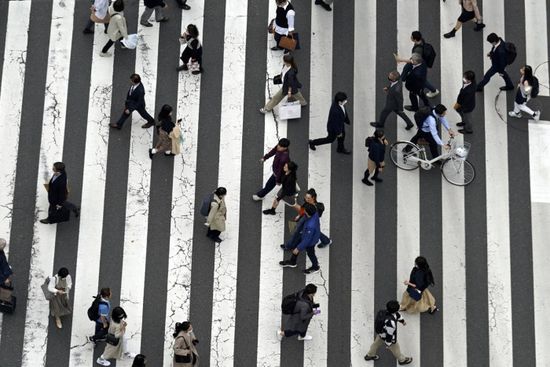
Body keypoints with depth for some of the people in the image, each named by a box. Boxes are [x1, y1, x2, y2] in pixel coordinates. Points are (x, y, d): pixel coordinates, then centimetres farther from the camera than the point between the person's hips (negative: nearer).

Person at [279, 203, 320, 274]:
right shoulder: (315, 213, -26)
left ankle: (315, 267, 55)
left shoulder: (310, 226, -47)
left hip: (310, 242, -8)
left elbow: (307, 240, -32)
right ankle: (292, 262, 53)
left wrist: (298, 248, -18)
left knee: (310, 254, 23)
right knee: (296, 245, 27)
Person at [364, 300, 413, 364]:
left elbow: (397, 314, 3)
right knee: (395, 348, 21)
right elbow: (389, 334, -32)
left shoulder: (387, 311, -22)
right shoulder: (391, 322, -47)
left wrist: (402, 320, 24)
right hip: (386, 337, -7)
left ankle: (370, 355, 56)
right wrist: (388, 344, -15)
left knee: (377, 343, 32)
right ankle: (402, 359, 49)